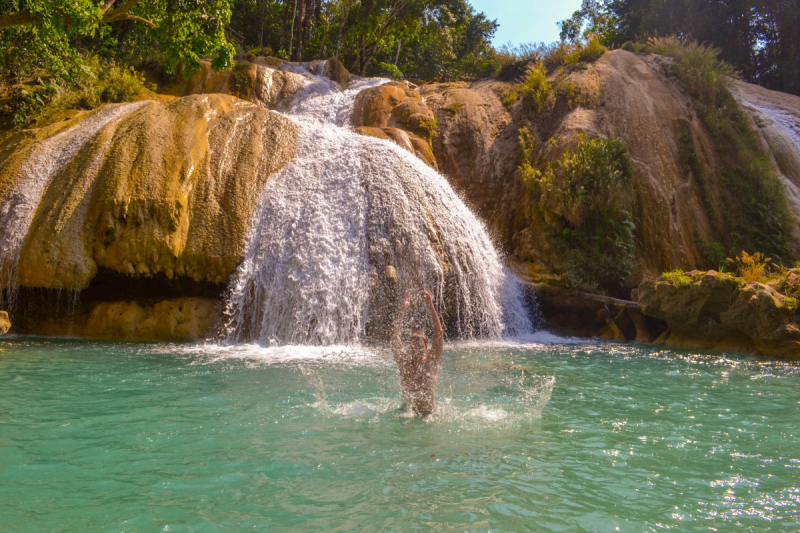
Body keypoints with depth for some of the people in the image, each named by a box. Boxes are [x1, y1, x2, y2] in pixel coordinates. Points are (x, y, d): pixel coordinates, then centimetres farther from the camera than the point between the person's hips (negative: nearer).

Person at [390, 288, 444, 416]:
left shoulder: (431, 361, 0)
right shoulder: (404, 362, 0)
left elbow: (439, 332, -5)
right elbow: (394, 334, -4)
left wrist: (430, 306, -10)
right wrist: (403, 308, -8)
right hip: (408, 410, 0)